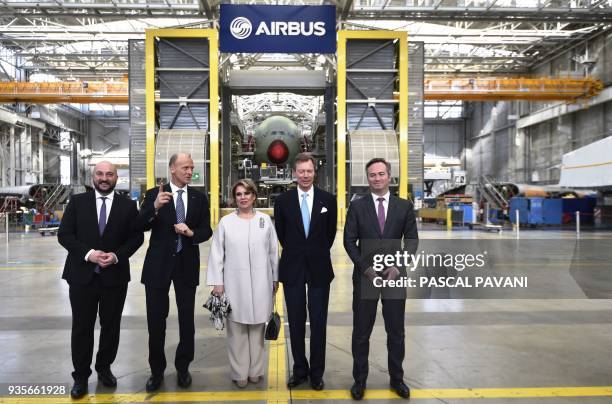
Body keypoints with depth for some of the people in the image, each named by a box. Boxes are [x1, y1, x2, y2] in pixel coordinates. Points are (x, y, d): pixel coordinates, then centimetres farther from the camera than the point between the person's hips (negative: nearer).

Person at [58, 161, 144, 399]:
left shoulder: (128, 205, 1)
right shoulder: (77, 202, 2)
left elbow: (136, 237, 1)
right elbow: (64, 234, -2)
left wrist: (117, 256, -14)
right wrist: (88, 253, -16)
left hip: (115, 275, 1)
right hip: (82, 275, 0)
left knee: (111, 326, 12)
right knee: (82, 327, 7)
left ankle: (104, 368, 32)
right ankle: (81, 375, 22)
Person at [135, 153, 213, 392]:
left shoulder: (199, 197, 3)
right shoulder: (154, 194, -3)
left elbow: (207, 231, 3)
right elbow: (141, 226, -13)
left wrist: (191, 232, -17)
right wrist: (155, 206, -30)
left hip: (186, 265, 2)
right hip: (158, 264, -1)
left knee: (187, 319, 11)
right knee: (156, 320, 8)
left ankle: (182, 368, 30)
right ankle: (157, 370, 26)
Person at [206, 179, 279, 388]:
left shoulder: (265, 220, 5)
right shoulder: (225, 222, 2)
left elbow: (273, 251, 8)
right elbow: (217, 253, 2)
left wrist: (275, 277, 8)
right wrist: (217, 282, -2)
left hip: (260, 283, 1)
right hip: (234, 283, -1)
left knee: (257, 327, 8)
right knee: (237, 330, 4)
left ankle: (255, 370, 22)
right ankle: (240, 373, 16)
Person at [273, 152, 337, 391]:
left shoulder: (328, 200, -1)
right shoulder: (283, 201, 0)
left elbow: (331, 233, 7)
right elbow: (281, 234, 9)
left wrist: (318, 254, 9)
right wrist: (295, 253, 11)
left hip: (319, 268, 0)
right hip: (292, 268, 1)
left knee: (318, 323, 7)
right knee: (296, 322, 9)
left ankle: (316, 372, 21)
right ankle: (300, 370, 24)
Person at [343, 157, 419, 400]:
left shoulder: (404, 206, 3)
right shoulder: (357, 206, 0)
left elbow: (412, 240, 1)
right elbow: (349, 241, -2)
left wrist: (398, 266, -11)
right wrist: (366, 268, -11)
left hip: (394, 276, 1)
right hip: (365, 276, -1)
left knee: (396, 332, 12)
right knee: (361, 332, 8)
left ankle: (397, 378, 30)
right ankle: (359, 380, 24)